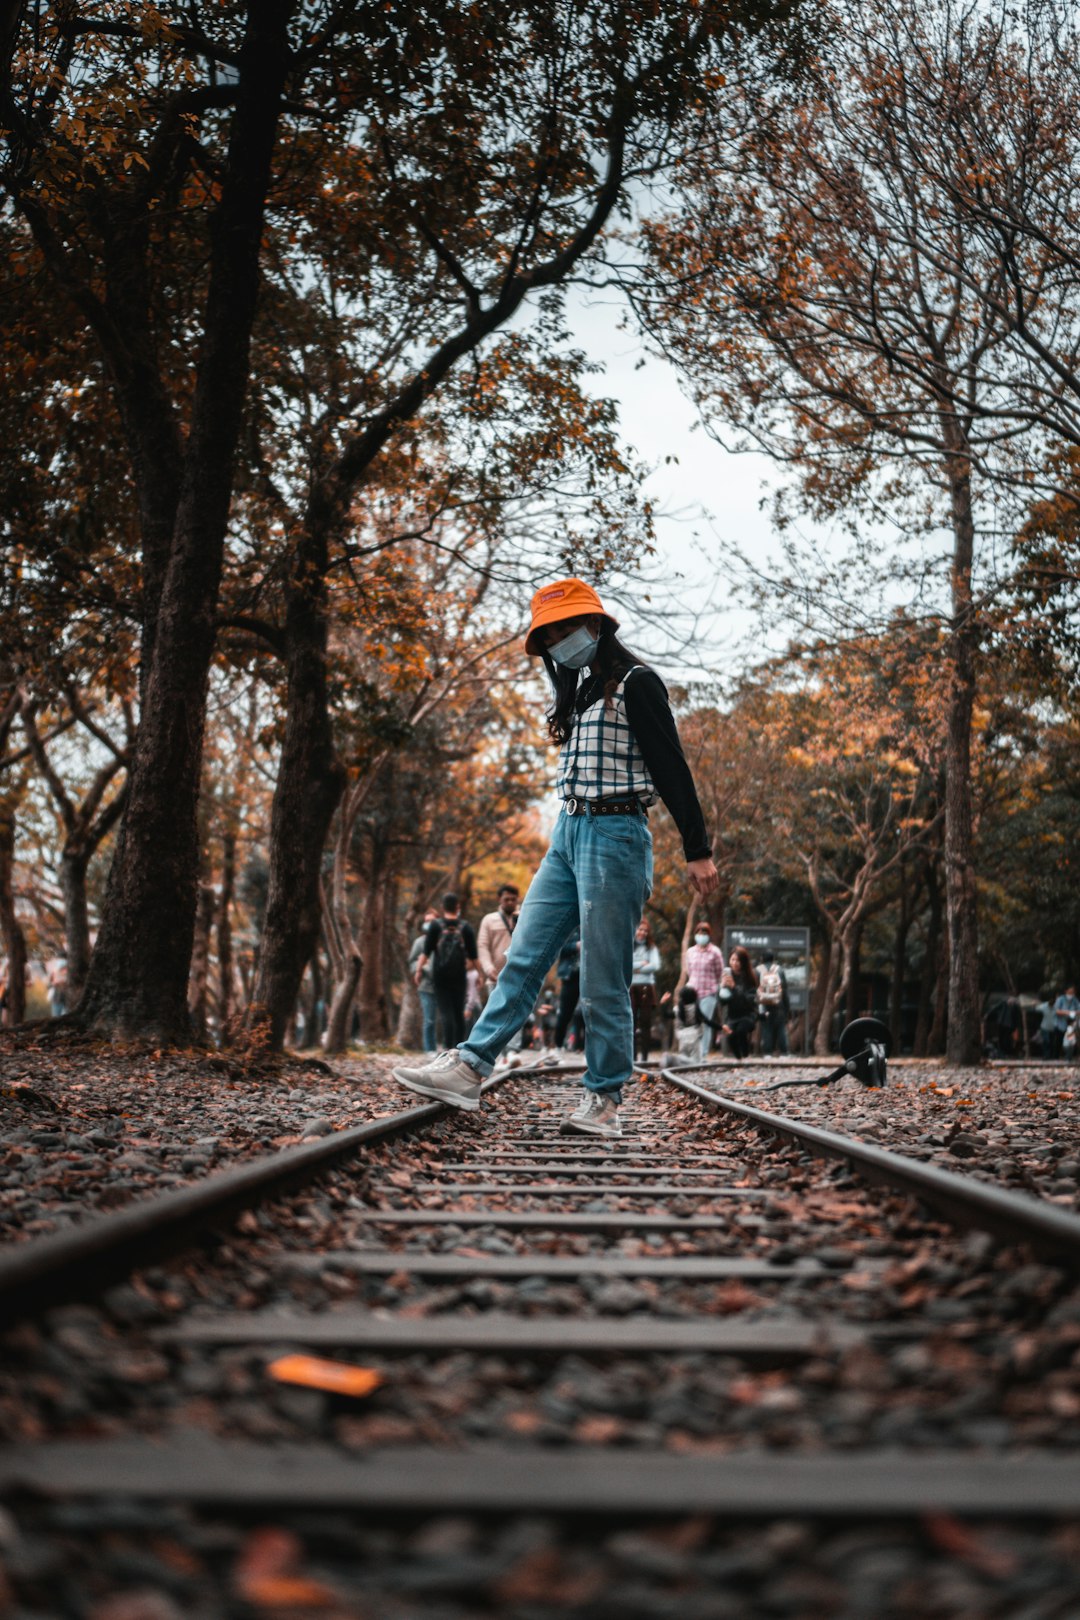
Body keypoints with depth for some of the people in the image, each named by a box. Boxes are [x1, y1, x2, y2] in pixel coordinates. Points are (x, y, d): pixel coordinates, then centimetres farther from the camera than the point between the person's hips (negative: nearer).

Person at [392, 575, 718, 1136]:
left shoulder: (635, 684, -6)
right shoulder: (579, 690, 20)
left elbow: (673, 770, -10)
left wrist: (698, 851, -13)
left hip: (615, 834, -8)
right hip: (566, 835, 8)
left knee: (603, 980, -5)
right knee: (522, 957, 1)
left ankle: (603, 1099, 3)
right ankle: (469, 1068, -1)